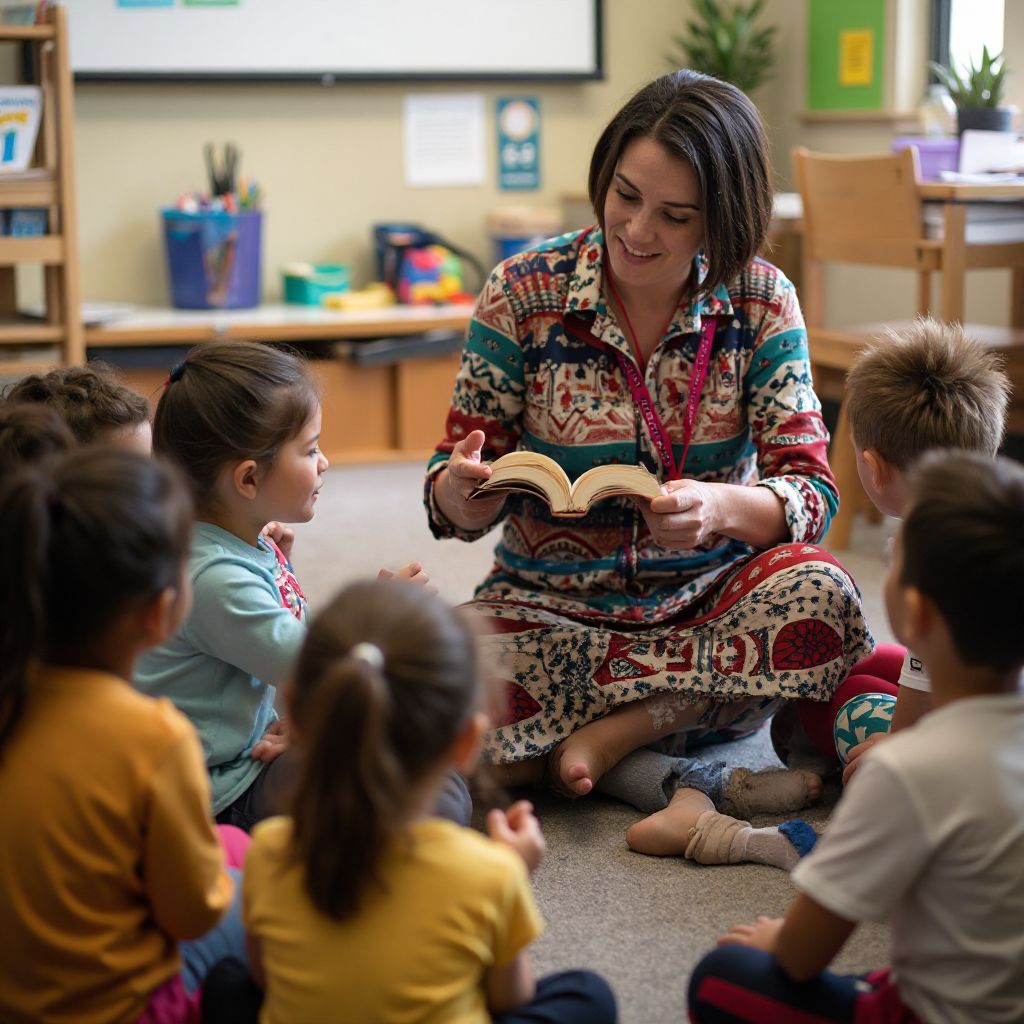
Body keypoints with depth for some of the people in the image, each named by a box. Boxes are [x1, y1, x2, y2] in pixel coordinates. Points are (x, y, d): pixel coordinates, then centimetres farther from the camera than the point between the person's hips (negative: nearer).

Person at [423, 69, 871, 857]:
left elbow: (812, 490, -10)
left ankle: (606, 733, -16)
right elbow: (457, 501, -3)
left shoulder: (761, 299, -5)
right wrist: (461, 491, -29)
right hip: (551, 607, -1)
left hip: (707, 602, 1)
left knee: (821, 598, -32)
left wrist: (720, 507, -33)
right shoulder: (526, 291, -7)